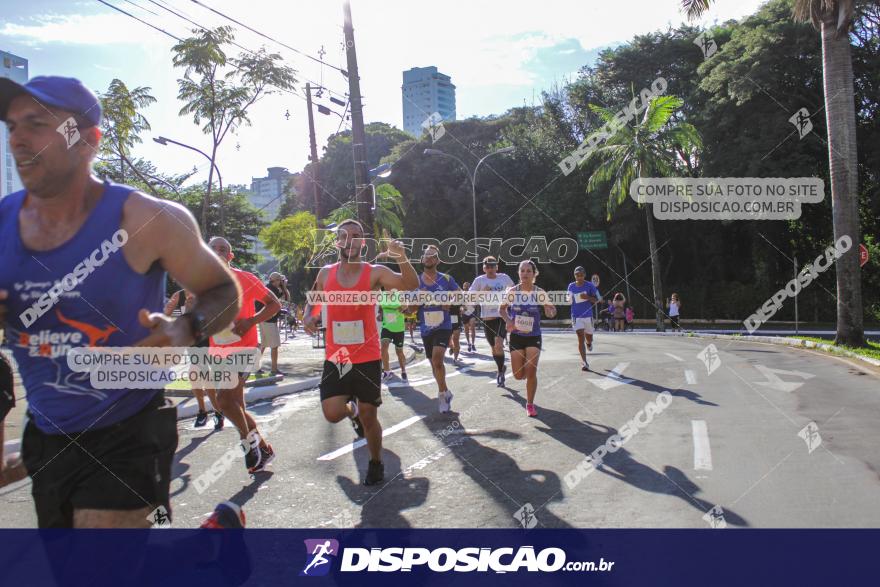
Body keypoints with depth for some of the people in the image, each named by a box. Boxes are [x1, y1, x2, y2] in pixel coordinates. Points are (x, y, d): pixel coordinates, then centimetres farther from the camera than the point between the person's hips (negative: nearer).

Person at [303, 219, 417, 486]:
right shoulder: (326, 273, 4)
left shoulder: (375, 272, -8)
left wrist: (402, 259, -42)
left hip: (367, 358, -2)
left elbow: (411, 285, -23)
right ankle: (353, 410, 28)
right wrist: (309, 317, -3)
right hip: (335, 359, 3)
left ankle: (376, 463, 32)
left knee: (369, 416, 5)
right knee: (332, 414, -9)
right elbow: (313, 301, 20)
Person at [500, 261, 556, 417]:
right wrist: (507, 320, -14)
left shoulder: (540, 293, -9)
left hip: (534, 337, -1)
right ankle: (526, 372, 41)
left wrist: (551, 311, -32)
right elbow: (502, 309, 6)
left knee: (531, 372, -9)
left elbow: (551, 313, -7)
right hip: (516, 336, 1)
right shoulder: (512, 291, -7)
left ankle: (530, 404, 12)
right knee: (518, 375, 2)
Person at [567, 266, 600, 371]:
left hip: (588, 315, 0)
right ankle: (584, 363, -10)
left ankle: (589, 343, 56)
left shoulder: (590, 286, -7)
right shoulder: (571, 286, 0)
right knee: (581, 338, -10)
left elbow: (596, 299, -5)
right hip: (576, 316, 0)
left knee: (589, 337, 15)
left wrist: (587, 297, -22)